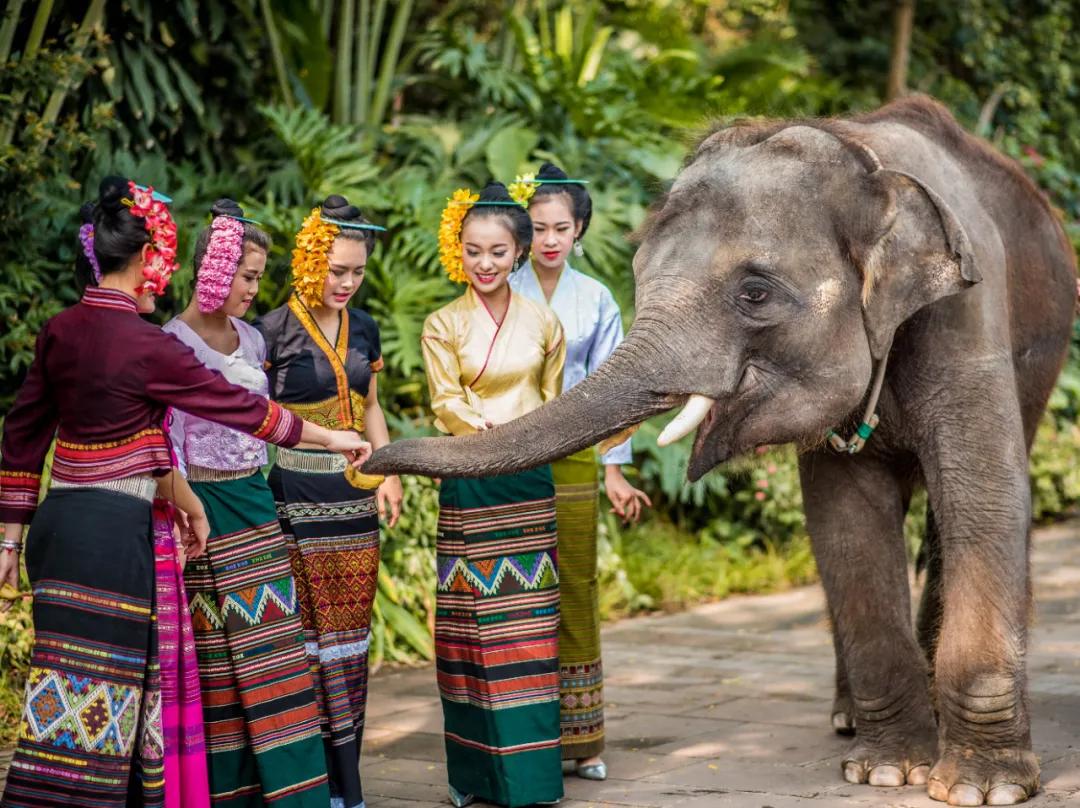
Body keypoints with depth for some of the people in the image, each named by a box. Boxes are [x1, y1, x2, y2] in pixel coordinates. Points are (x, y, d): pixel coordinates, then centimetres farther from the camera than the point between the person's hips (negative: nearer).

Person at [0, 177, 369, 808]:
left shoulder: (60, 331, 7)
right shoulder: (147, 346, -14)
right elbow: (241, 407, -7)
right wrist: (331, 439, 6)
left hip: (58, 520, 8)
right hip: (114, 532, -8)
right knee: (91, 687, -4)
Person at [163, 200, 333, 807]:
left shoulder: (251, 338, 11)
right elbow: (167, 438, -10)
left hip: (255, 500, 6)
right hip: (207, 505, -6)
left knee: (273, 642, 4)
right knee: (217, 650, -2)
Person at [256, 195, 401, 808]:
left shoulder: (364, 329, 11)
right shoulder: (274, 332, -7)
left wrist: (389, 473, 7)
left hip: (355, 499, 6)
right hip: (297, 500, -6)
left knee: (351, 632, 6)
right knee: (307, 633, -5)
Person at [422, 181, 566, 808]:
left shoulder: (543, 322, 8)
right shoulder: (444, 325, 2)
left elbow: (551, 402, 13)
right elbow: (448, 405, -4)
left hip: (529, 486, 2)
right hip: (469, 487, -2)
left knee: (529, 623, 2)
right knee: (474, 621, -1)